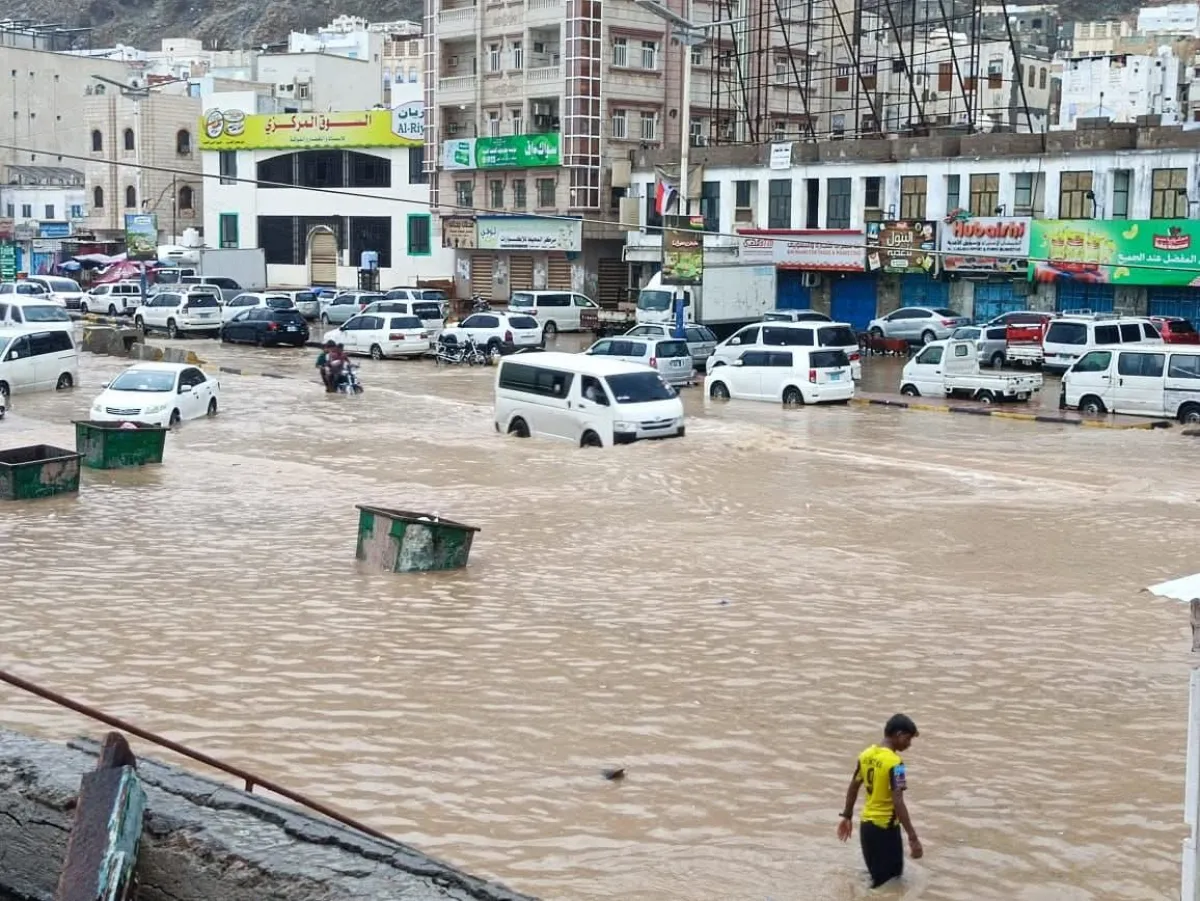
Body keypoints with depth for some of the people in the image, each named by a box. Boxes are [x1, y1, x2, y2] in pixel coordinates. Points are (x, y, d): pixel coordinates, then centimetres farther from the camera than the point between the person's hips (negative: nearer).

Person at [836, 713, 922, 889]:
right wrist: (913, 838, -24)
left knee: (877, 877, 20)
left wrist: (847, 817, 25)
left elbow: (853, 788, 14)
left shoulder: (866, 755, 4)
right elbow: (898, 803, -25)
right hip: (886, 827, -8)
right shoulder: (894, 762, -20)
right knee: (890, 882, 2)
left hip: (866, 824, 8)